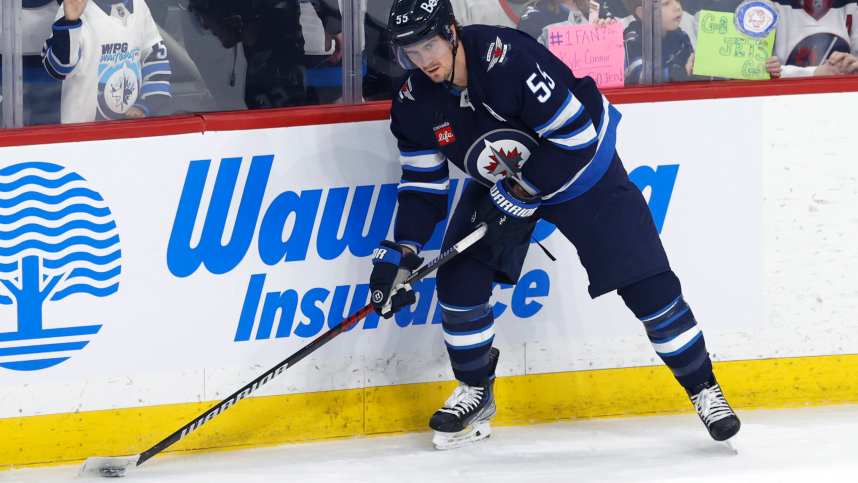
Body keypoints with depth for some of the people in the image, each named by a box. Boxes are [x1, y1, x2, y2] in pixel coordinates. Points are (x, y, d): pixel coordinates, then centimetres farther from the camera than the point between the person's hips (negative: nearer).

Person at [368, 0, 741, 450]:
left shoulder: (508, 58, -35)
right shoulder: (414, 104, -15)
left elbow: (576, 135, -32)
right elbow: (423, 184, -4)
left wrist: (520, 193, -28)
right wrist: (401, 252, -14)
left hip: (581, 165, -6)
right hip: (499, 182, 6)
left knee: (648, 283, -10)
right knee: (458, 278, -8)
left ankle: (704, 389, 6)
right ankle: (475, 393, 14)